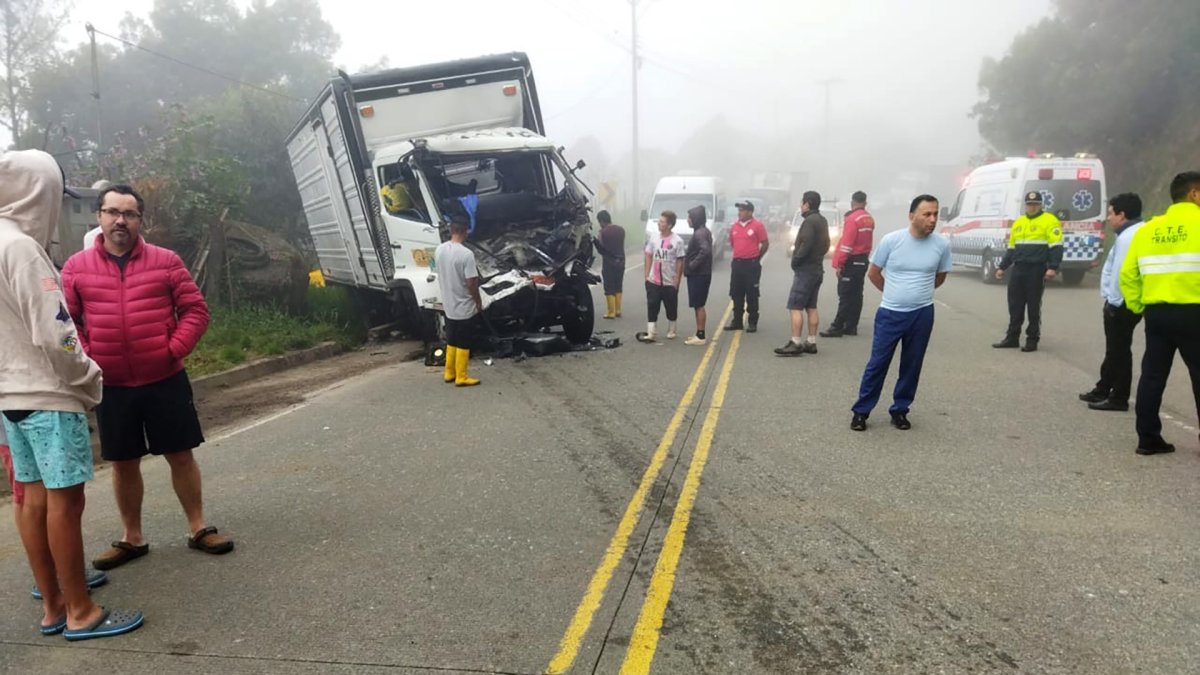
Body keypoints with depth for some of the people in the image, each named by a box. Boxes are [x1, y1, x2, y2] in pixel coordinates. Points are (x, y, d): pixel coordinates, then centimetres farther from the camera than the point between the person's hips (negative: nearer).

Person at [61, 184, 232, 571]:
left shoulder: (165, 261, 0)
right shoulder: (76, 268, 3)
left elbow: (195, 310, 0)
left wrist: (174, 350, -10)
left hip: (165, 381, -1)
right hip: (112, 387, 1)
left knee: (181, 455, 6)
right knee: (123, 464, 12)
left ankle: (198, 529, 19)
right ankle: (132, 538, 26)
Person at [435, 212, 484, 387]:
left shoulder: (439, 250, -1)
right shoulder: (466, 254, -24)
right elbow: (472, 283, -20)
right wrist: (479, 302, -5)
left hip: (448, 306, 7)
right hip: (465, 308, -7)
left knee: (451, 342, 19)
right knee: (463, 345, 5)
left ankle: (449, 373, 28)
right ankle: (461, 378, 13)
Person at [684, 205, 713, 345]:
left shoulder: (699, 233, -17)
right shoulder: (703, 231, 14)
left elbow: (705, 250, -32)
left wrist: (692, 265, -22)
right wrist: (691, 265, 13)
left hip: (698, 275, -10)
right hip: (699, 274, 10)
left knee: (699, 306, -5)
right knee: (698, 306, 14)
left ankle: (701, 336, 0)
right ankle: (699, 334, 19)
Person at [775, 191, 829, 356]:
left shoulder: (810, 221, -16)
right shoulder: (822, 220, 14)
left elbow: (806, 245, -23)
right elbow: (825, 245, 18)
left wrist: (795, 261, -11)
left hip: (805, 270, -10)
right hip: (816, 269, 10)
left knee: (795, 307, -9)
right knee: (811, 307, 12)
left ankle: (796, 343, -11)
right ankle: (811, 343, 15)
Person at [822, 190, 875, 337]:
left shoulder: (852, 218, -15)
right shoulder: (870, 219, 11)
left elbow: (846, 243, -19)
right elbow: (865, 240, 12)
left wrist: (838, 264, -18)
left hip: (852, 262, -8)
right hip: (863, 261, 8)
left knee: (845, 296, -7)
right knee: (856, 295, 9)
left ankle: (837, 327, -6)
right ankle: (851, 327, 13)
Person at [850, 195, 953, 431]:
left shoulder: (942, 245, -5)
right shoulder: (891, 240, -11)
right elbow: (873, 273, 3)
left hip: (922, 315, 2)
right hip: (890, 313, -2)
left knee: (912, 366, 11)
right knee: (878, 363, 2)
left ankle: (900, 410, 25)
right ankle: (861, 411, 12)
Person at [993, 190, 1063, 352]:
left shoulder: (1049, 221, -5)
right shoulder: (1018, 223, 16)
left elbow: (1056, 246, -12)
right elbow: (1011, 248, 22)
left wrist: (1053, 267, -21)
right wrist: (1003, 267, 17)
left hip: (1037, 270, -6)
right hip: (1018, 269, 6)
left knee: (1033, 306, 0)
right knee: (1015, 305, 7)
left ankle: (1032, 340, 9)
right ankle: (1012, 338, 15)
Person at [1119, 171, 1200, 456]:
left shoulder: (1148, 229, 10)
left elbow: (1128, 274, 7)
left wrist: (1137, 306, 14)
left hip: (1156, 313, 5)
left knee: (1152, 376, 11)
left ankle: (1148, 438, 14)